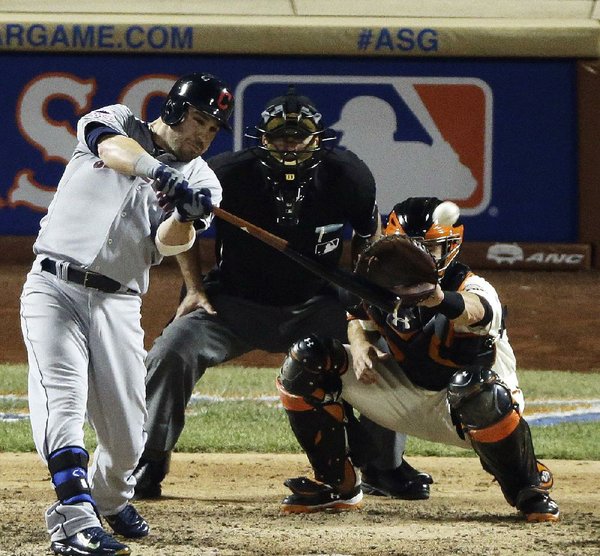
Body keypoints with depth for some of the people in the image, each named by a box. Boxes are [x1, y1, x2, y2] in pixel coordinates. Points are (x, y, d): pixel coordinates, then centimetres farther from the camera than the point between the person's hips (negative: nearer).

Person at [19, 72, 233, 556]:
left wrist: (185, 217, -30)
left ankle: (109, 497, 33)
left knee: (127, 436, 1)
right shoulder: (119, 123, 5)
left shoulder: (201, 182, 9)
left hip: (117, 303, 3)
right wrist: (157, 169, -39)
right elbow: (111, 145, -21)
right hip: (53, 288, -3)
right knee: (63, 401, -21)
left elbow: (169, 244, -8)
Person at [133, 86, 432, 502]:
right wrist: (194, 288, -7)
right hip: (236, 305, -2)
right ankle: (149, 464, -6)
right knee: (172, 352, -23)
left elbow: (370, 233, 3)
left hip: (315, 307, 2)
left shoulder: (346, 176, -17)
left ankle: (388, 467, 14)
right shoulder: (230, 174, -22)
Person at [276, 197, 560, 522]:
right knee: (305, 360, -6)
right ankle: (336, 485, 8)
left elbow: (475, 311, -52)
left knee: (477, 388, -44)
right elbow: (359, 320, 13)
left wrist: (437, 299, -75)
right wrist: (359, 342, -12)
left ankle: (529, 491, -17)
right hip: (407, 402, 6)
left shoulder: (471, 286, -25)